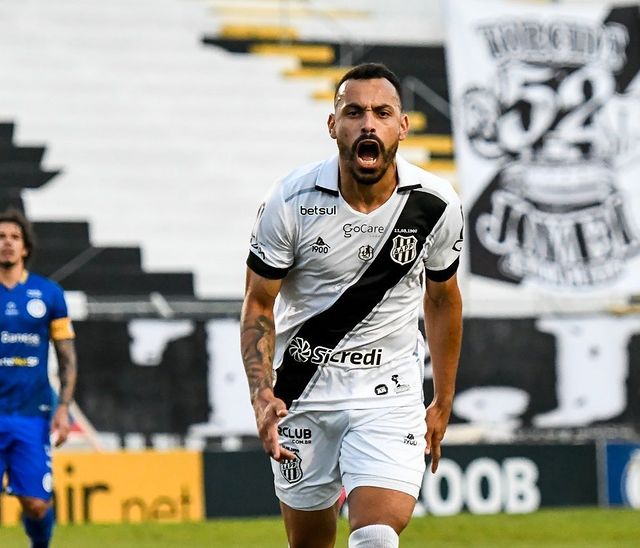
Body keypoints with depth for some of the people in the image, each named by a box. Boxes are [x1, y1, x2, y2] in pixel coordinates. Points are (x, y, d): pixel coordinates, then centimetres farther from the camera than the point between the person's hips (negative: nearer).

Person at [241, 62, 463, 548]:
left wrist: (443, 402, 16)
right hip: (303, 391, 0)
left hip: (391, 396, 0)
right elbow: (258, 306, -4)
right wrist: (262, 394, -19)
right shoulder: (292, 201, -12)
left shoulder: (436, 205, -6)